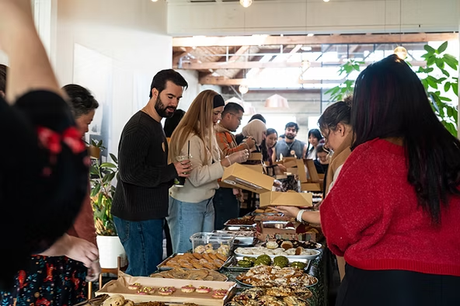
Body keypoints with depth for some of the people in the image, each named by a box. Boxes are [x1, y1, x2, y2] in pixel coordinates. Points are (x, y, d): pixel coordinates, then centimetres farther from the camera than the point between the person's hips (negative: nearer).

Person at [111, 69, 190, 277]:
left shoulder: (155, 125, 18)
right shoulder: (139, 127, -16)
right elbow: (129, 172, -24)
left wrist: (177, 171, 8)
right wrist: (172, 171, -19)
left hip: (149, 213, 10)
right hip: (138, 216, -10)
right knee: (144, 276, -5)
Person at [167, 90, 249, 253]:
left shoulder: (208, 134, 10)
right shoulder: (188, 137, -19)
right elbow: (196, 177, -24)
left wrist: (235, 158, 2)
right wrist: (228, 161, -23)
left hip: (207, 202, 9)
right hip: (188, 206, -9)